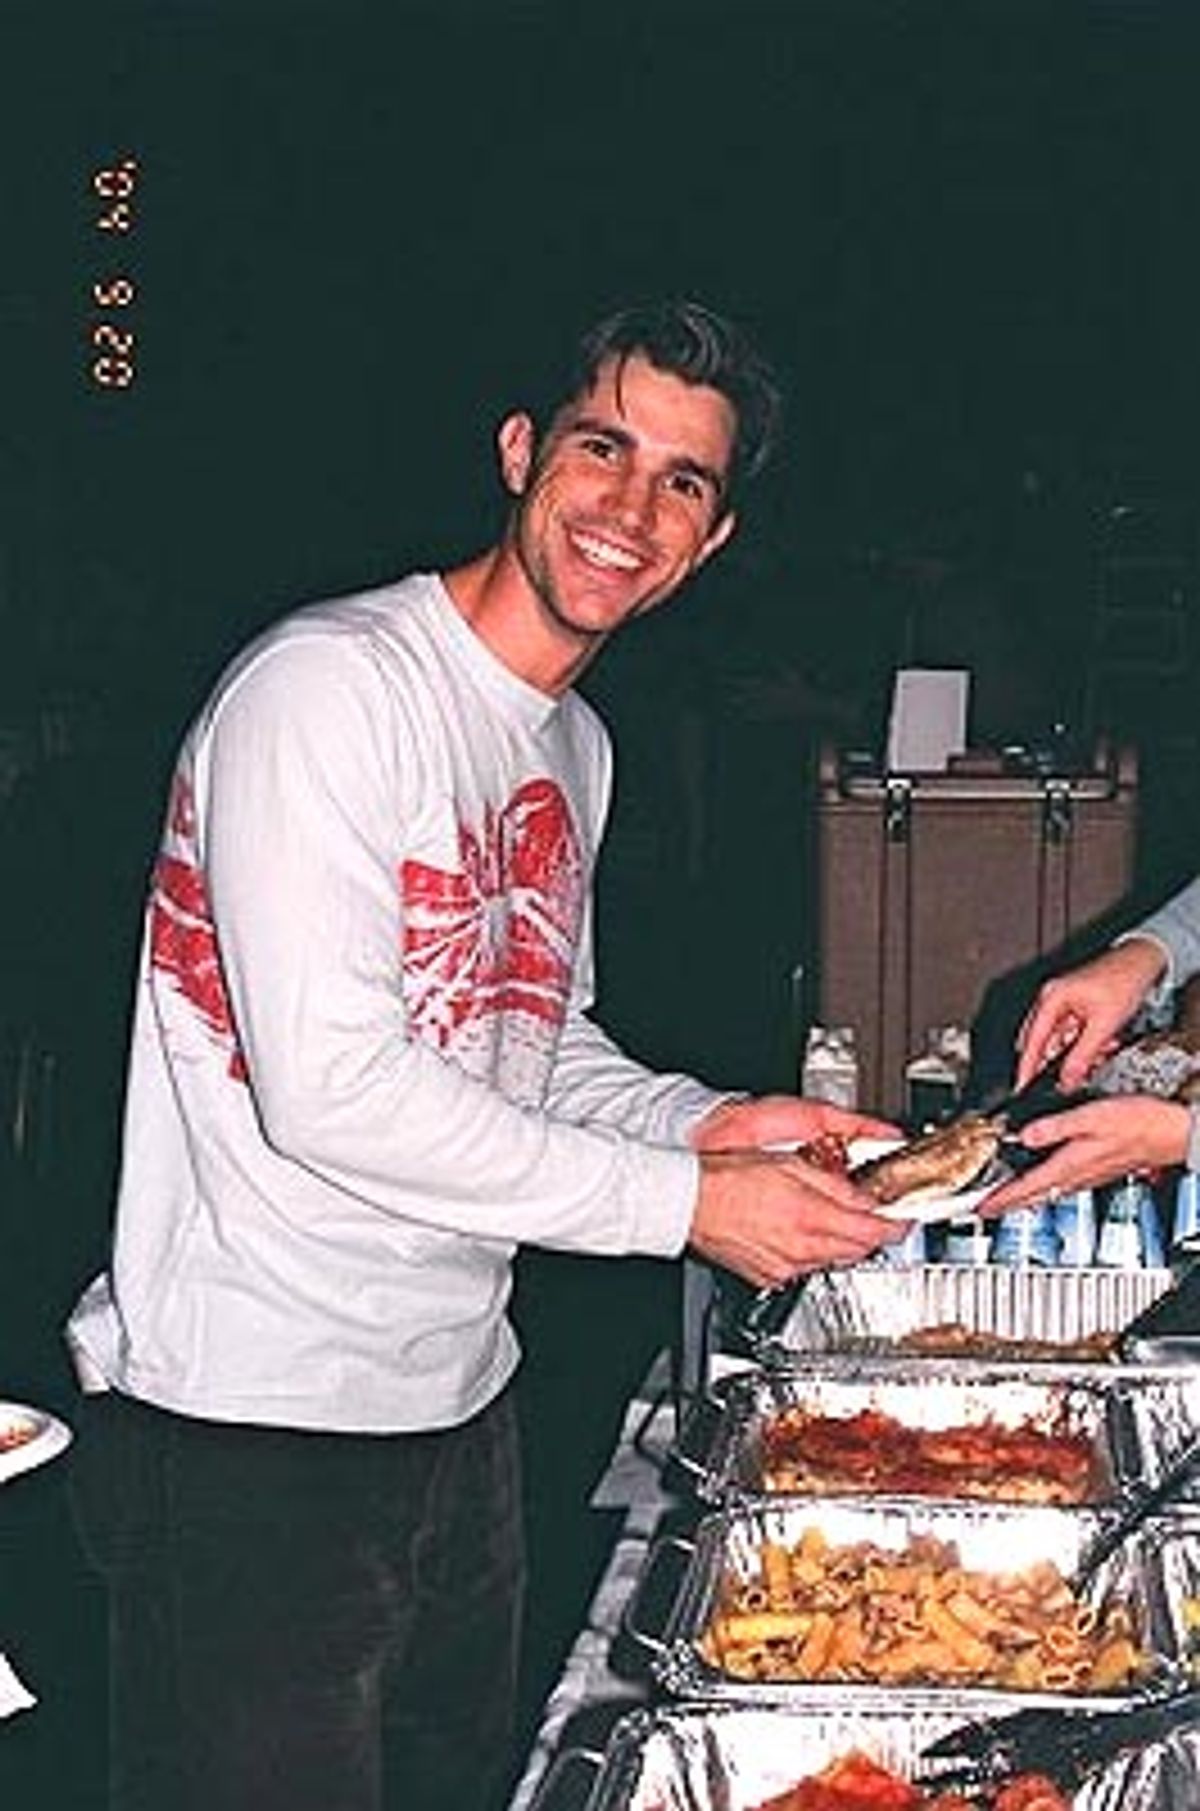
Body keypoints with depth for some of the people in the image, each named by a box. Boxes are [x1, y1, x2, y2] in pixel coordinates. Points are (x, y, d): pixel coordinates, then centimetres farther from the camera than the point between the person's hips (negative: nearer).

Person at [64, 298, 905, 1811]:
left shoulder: (576, 744, 13)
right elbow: (329, 1092, -23)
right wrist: (681, 1203, -18)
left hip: (456, 1402, 9)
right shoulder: (330, 685, -16)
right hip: (251, 1428, -9)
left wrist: (707, 1121, 1)